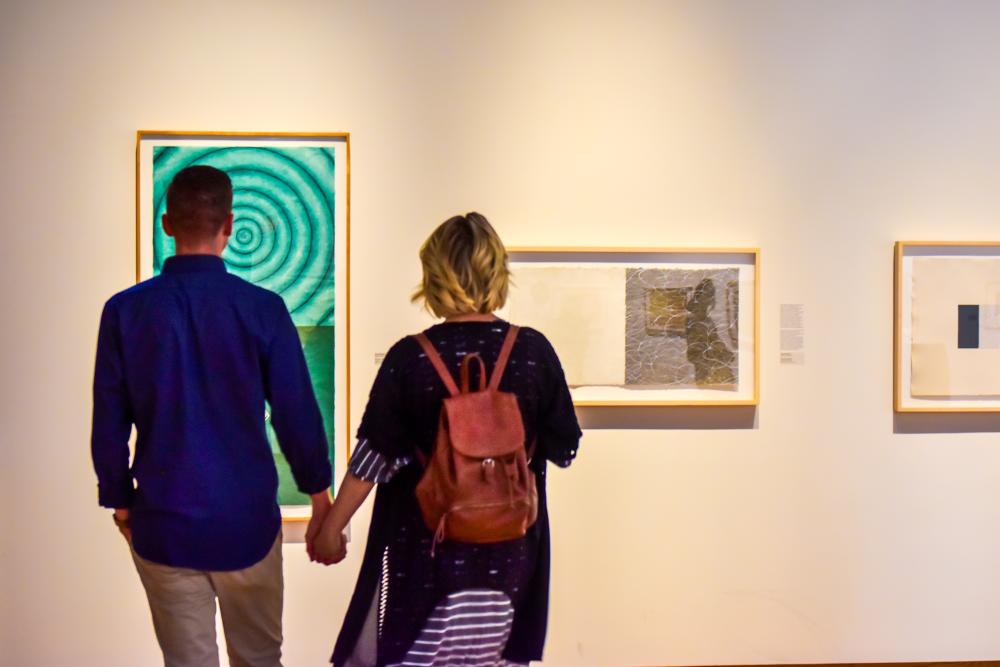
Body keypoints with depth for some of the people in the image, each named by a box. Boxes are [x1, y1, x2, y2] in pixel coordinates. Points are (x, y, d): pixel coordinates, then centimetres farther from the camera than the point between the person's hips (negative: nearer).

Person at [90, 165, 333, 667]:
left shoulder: (125, 310, -7)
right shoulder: (263, 309, -11)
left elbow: (109, 423, -2)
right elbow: (297, 413, -7)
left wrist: (119, 500, 13)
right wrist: (320, 494, 8)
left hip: (163, 525, 1)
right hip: (247, 521, -1)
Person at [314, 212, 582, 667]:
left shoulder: (410, 357, -13)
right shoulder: (533, 351, -9)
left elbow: (372, 458, -9)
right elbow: (563, 449, -1)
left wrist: (331, 528, 3)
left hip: (425, 549, -2)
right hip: (508, 551, 2)